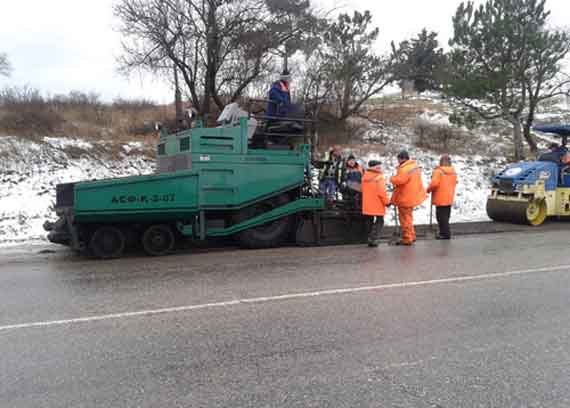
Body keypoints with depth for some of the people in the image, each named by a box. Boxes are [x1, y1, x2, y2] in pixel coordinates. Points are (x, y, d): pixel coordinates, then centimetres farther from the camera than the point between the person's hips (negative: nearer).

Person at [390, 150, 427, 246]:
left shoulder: (404, 169, -24)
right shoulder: (414, 166, 10)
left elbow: (399, 180, -33)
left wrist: (392, 178, -14)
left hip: (405, 198, -10)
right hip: (411, 197, 10)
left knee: (405, 218, 0)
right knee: (408, 217, 21)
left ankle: (407, 239, 6)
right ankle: (411, 236, 29)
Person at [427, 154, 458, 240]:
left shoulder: (438, 171, -16)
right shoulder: (454, 172, 8)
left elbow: (434, 183, -23)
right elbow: (454, 183, 16)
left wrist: (428, 189, -6)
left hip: (440, 199, -8)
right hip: (449, 198, 8)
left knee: (441, 216, -2)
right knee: (446, 216, 16)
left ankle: (445, 233, -2)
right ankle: (444, 232, 24)